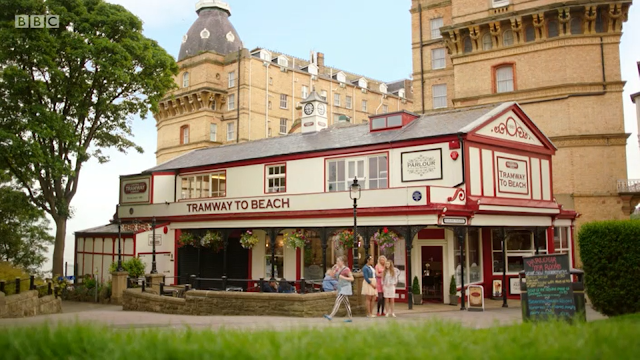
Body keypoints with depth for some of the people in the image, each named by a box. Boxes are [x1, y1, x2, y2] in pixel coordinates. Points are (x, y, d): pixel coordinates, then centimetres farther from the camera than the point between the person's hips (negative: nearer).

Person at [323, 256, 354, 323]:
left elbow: (352, 279, -11)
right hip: (341, 288, 9)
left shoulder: (346, 269, -12)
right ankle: (350, 318, 16)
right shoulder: (338, 269, 11)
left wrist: (343, 277, -21)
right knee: (346, 303, 11)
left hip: (345, 288, -9)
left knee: (338, 301, -16)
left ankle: (331, 316, -21)